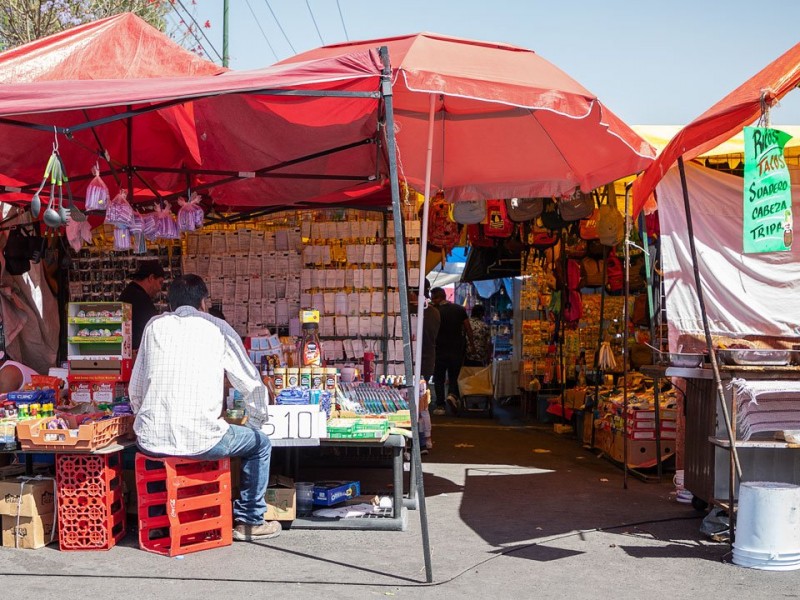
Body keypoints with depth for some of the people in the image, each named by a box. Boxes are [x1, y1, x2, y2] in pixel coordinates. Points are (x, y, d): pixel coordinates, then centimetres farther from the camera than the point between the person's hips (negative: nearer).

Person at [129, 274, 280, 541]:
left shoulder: (155, 325, 13)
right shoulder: (218, 328, 5)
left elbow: (135, 390, 16)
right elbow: (253, 386, 8)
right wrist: (256, 425, 25)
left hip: (151, 440, 4)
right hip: (199, 441, -4)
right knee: (260, 443, 22)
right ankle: (250, 521, 25)